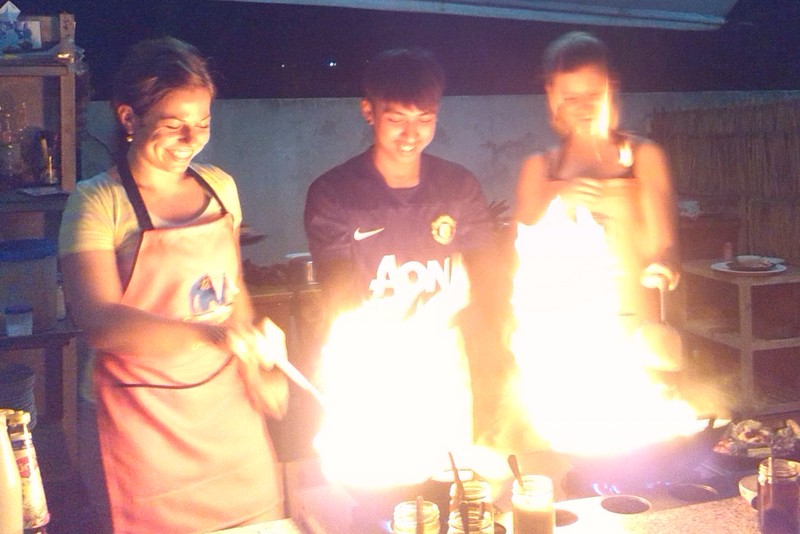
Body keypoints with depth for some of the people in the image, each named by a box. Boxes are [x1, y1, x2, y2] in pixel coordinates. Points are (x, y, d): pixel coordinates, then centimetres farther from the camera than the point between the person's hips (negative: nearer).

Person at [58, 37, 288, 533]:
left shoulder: (220, 186, 4)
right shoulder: (97, 202, -11)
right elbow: (99, 321, -24)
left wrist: (259, 370, 7)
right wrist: (213, 333, -35)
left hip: (230, 402, 5)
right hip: (147, 418, -4)